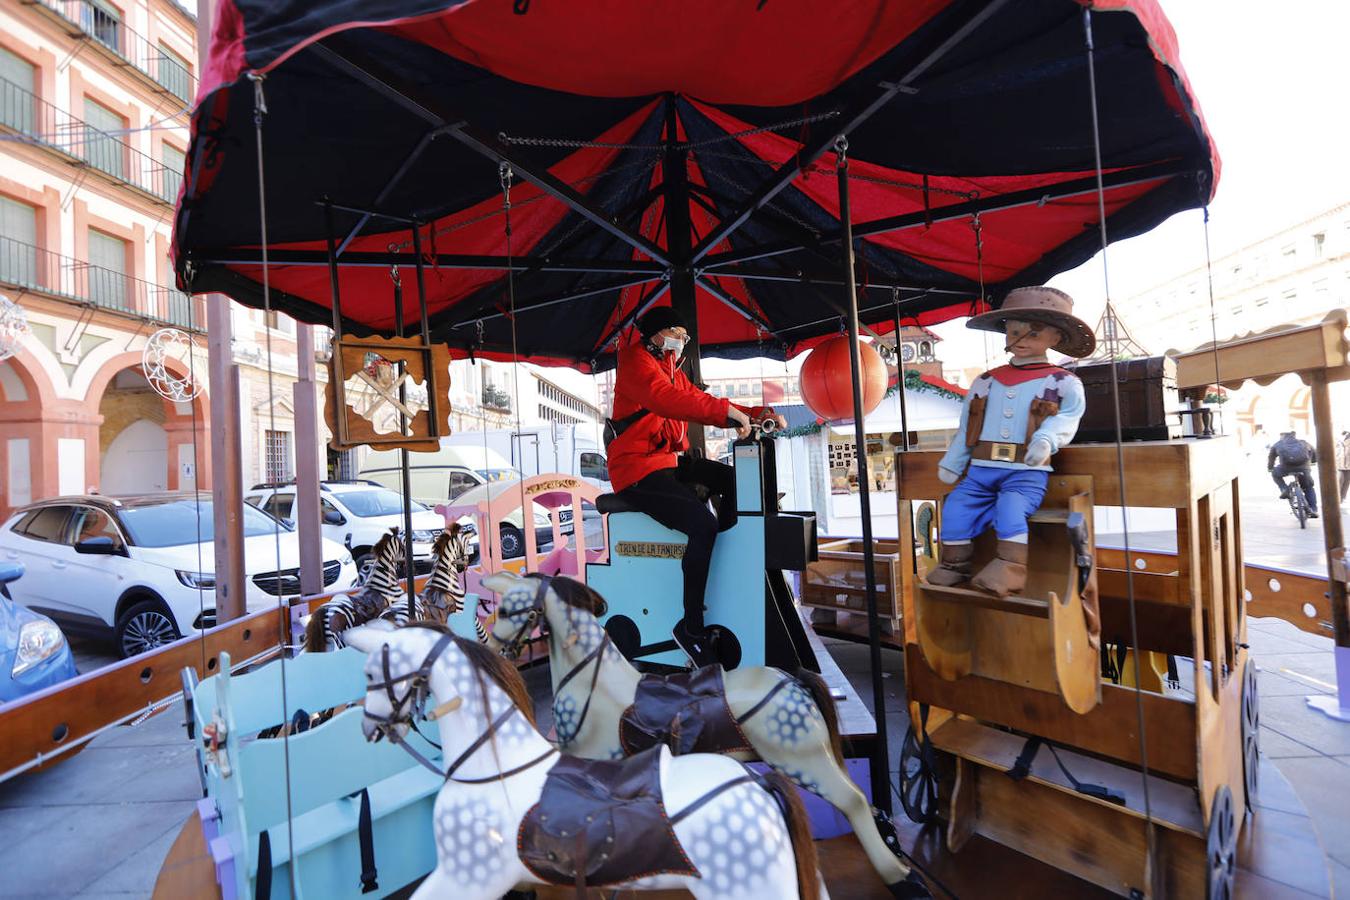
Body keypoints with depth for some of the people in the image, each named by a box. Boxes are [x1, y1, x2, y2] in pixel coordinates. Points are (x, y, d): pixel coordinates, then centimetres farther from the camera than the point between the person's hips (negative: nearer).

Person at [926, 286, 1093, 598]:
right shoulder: (984, 382, 18)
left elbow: (1069, 415, -7)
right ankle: (956, 563, 2)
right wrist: (951, 463, 17)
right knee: (955, 507, -12)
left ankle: (1009, 568, -21)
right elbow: (966, 428, 19)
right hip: (981, 468, 4)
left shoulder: (1063, 382, 7)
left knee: (1010, 508, -29)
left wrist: (1046, 439, -26)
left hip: (1027, 471, -4)